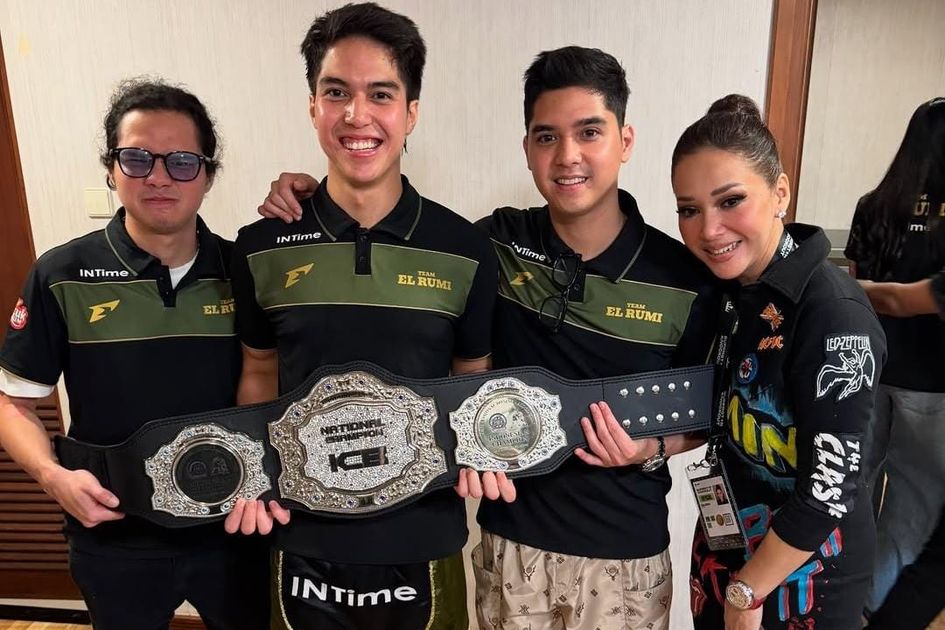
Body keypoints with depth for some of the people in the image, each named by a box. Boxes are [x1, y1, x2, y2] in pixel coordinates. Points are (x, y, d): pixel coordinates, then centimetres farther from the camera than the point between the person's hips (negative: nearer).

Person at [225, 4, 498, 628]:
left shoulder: (465, 250, -8)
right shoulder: (261, 248, -4)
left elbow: (473, 382, 4)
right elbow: (260, 371, 9)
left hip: (422, 542, -1)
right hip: (302, 538, 1)